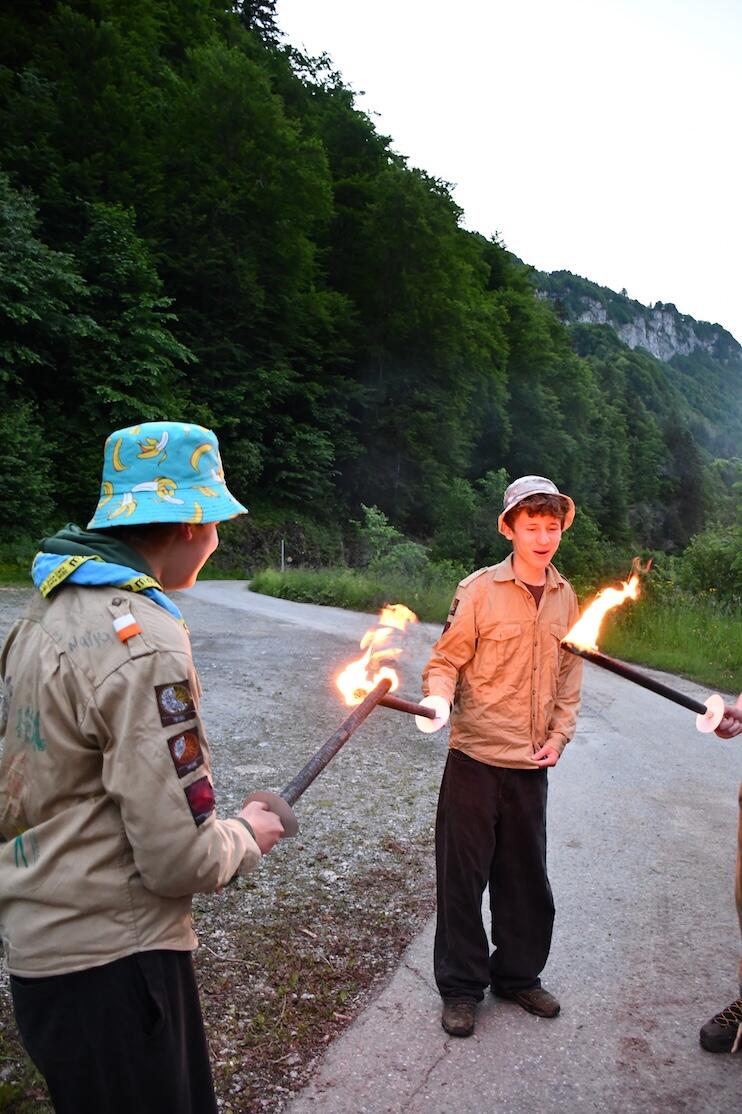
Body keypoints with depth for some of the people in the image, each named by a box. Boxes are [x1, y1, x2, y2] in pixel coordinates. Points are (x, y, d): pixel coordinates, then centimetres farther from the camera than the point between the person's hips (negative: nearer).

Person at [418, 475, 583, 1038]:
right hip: (476, 756, -4)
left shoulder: (566, 597, 5)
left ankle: (518, 974, 38)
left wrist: (560, 734, 3)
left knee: (526, 875, 17)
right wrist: (439, 699, -27)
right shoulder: (480, 590, -10)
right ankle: (462, 986, 26)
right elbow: (446, 660, -8)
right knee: (464, 874, 7)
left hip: (531, 763, 4)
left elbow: (570, 674, 13)